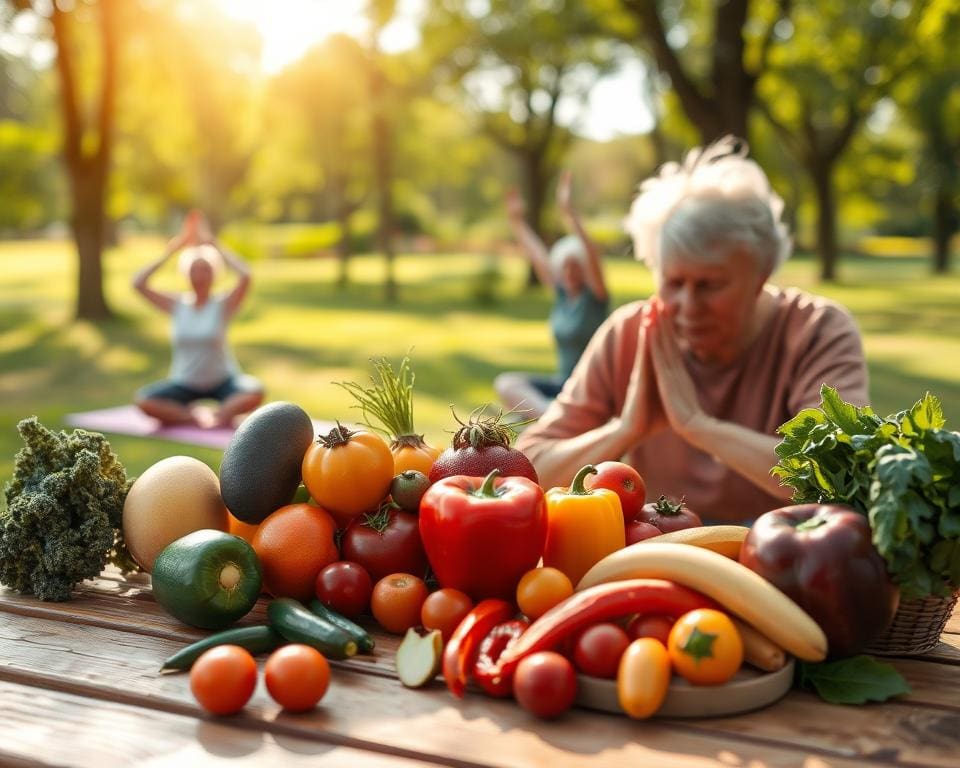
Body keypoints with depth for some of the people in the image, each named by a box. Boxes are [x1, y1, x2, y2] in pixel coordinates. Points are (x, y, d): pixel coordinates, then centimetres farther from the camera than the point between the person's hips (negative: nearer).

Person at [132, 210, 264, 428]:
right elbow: (138, 283, -13)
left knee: (255, 392, -33)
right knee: (143, 400, -23)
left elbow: (245, 277, -28)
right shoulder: (177, 305, -2)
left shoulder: (223, 305, -9)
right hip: (185, 383, 3)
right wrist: (171, 250, -13)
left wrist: (215, 246, -19)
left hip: (222, 381, -2)